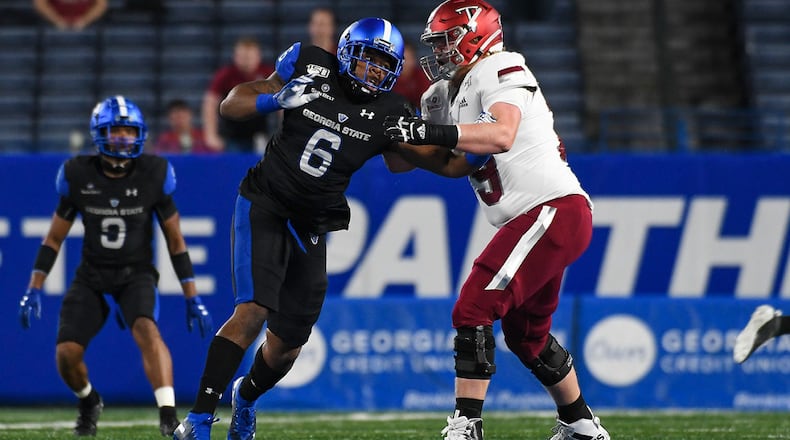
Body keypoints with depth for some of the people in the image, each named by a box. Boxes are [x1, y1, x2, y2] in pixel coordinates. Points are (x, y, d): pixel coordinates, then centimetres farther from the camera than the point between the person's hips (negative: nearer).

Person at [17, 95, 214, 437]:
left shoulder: (154, 174, -9)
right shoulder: (78, 175, -8)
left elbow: (175, 240, -1)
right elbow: (54, 237, 3)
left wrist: (192, 297, -2)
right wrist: (34, 290, -3)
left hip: (136, 274, -2)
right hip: (91, 276, 2)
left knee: (146, 329, -32)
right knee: (67, 352, -12)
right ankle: (89, 402, 23)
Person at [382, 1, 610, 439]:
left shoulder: (501, 71, -12)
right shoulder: (448, 94, 16)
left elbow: (502, 136, -29)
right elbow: (453, 163, 19)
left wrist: (430, 131, -34)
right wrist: (396, 138, 7)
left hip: (554, 210, -11)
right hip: (539, 218, 11)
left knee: (473, 312, -15)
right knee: (526, 334, 23)